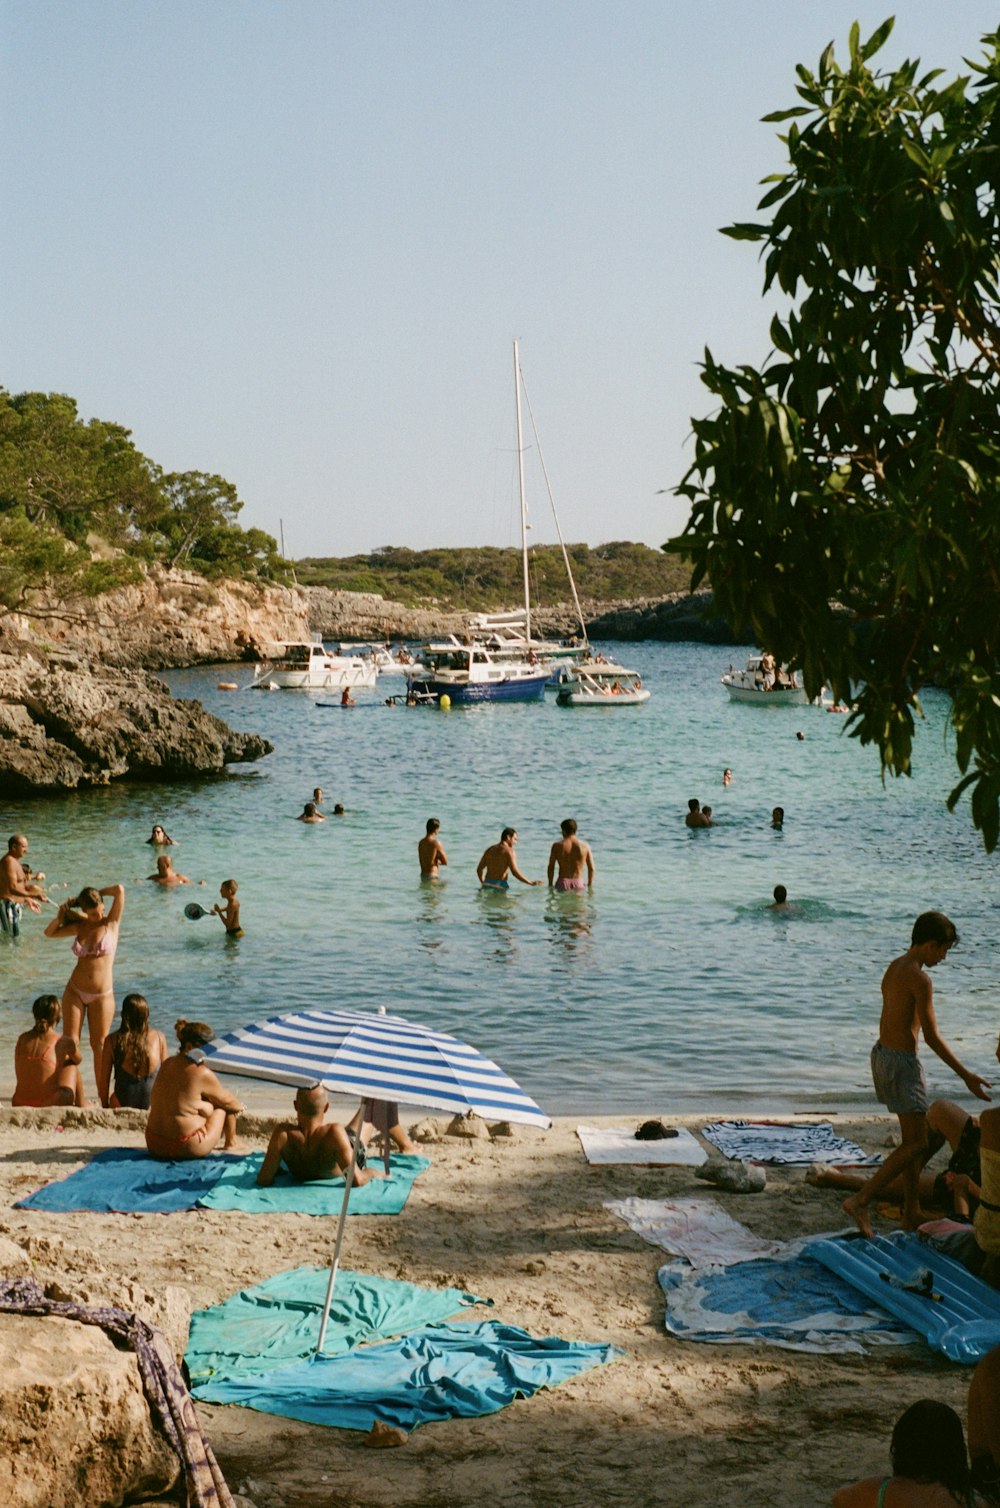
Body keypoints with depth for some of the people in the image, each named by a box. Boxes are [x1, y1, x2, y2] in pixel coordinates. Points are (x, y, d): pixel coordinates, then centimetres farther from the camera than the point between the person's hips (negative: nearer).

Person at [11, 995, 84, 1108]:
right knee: (72, 1066, 25)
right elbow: (78, 1060, 18)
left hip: (20, 1106, 4)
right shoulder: (63, 1042, -5)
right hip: (51, 1105, -4)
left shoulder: (22, 1039, 5)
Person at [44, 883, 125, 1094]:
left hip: (102, 995, -3)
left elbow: (119, 890, -17)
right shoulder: (80, 928, 4)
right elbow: (49, 933, 18)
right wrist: (60, 916, 0)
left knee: (99, 1045, 2)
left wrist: (97, 894, -2)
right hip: (75, 991, 3)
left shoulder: (111, 923, -5)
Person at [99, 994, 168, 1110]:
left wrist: (105, 1108, 14)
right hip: (153, 1106, 0)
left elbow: (103, 1082, -3)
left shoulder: (112, 1040, -8)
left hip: (122, 1106, 0)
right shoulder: (159, 1038, -5)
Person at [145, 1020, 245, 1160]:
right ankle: (231, 1143, 33)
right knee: (226, 1104, 12)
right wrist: (239, 1107, 22)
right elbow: (226, 1100, -2)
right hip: (187, 1149, -7)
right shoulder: (202, 1074, -18)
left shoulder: (166, 1064, 3)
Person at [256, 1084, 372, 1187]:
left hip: (299, 1176, 2)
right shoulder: (334, 1132, -47)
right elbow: (357, 1181, -45)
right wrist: (369, 1173, -24)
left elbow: (263, 1181, -36)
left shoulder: (283, 1133, -42)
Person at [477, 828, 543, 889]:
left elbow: (479, 869, 20)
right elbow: (515, 872, -14)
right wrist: (531, 883, -6)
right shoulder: (508, 850, -6)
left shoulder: (490, 849, 15)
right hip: (499, 886, -7)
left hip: (487, 884, 7)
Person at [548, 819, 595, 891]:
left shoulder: (557, 846, 1)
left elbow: (551, 867, 4)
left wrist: (550, 885, 14)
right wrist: (589, 886, 14)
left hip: (562, 883, 0)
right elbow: (591, 868, 5)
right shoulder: (585, 846, 3)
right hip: (578, 884, 0)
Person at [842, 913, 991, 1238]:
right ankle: (861, 1201, -10)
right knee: (916, 1143, -5)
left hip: (882, 1053, 10)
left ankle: (912, 1213, 23)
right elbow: (932, 1036, -18)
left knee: (912, 1137, 17)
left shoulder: (894, 967, 9)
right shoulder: (920, 979, -19)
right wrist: (966, 1075, -14)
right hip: (902, 1061, -10)